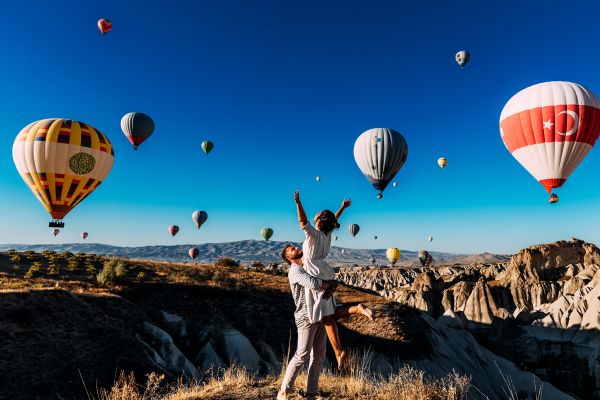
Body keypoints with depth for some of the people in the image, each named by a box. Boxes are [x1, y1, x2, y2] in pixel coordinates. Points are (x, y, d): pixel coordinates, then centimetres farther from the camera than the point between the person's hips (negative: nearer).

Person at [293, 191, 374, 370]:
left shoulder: (314, 234, -14)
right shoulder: (327, 234, 6)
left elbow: (303, 222, -27)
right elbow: (334, 220, 23)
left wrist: (298, 203, -33)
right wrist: (342, 208, 34)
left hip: (317, 278, -7)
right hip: (326, 275, 8)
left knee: (326, 317, -3)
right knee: (331, 315, 13)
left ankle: (338, 352, -3)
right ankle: (358, 308, -4)